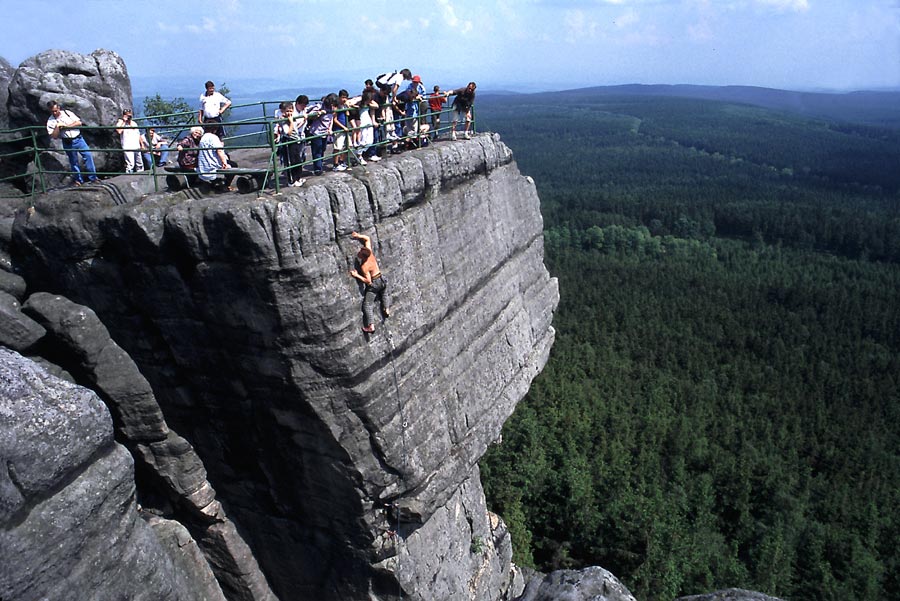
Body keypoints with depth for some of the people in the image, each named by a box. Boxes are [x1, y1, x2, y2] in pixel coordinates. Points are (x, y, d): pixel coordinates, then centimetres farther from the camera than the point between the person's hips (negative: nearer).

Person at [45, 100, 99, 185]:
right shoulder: (51, 121, -3)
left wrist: (66, 126, -13)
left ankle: (93, 177, 1)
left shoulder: (67, 112, 2)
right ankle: (78, 179, 20)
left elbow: (79, 123, -4)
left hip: (78, 139, 1)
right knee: (73, 161, 5)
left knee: (88, 155, -7)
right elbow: (54, 137, -9)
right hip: (68, 143, -1)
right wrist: (57, 127, -21)